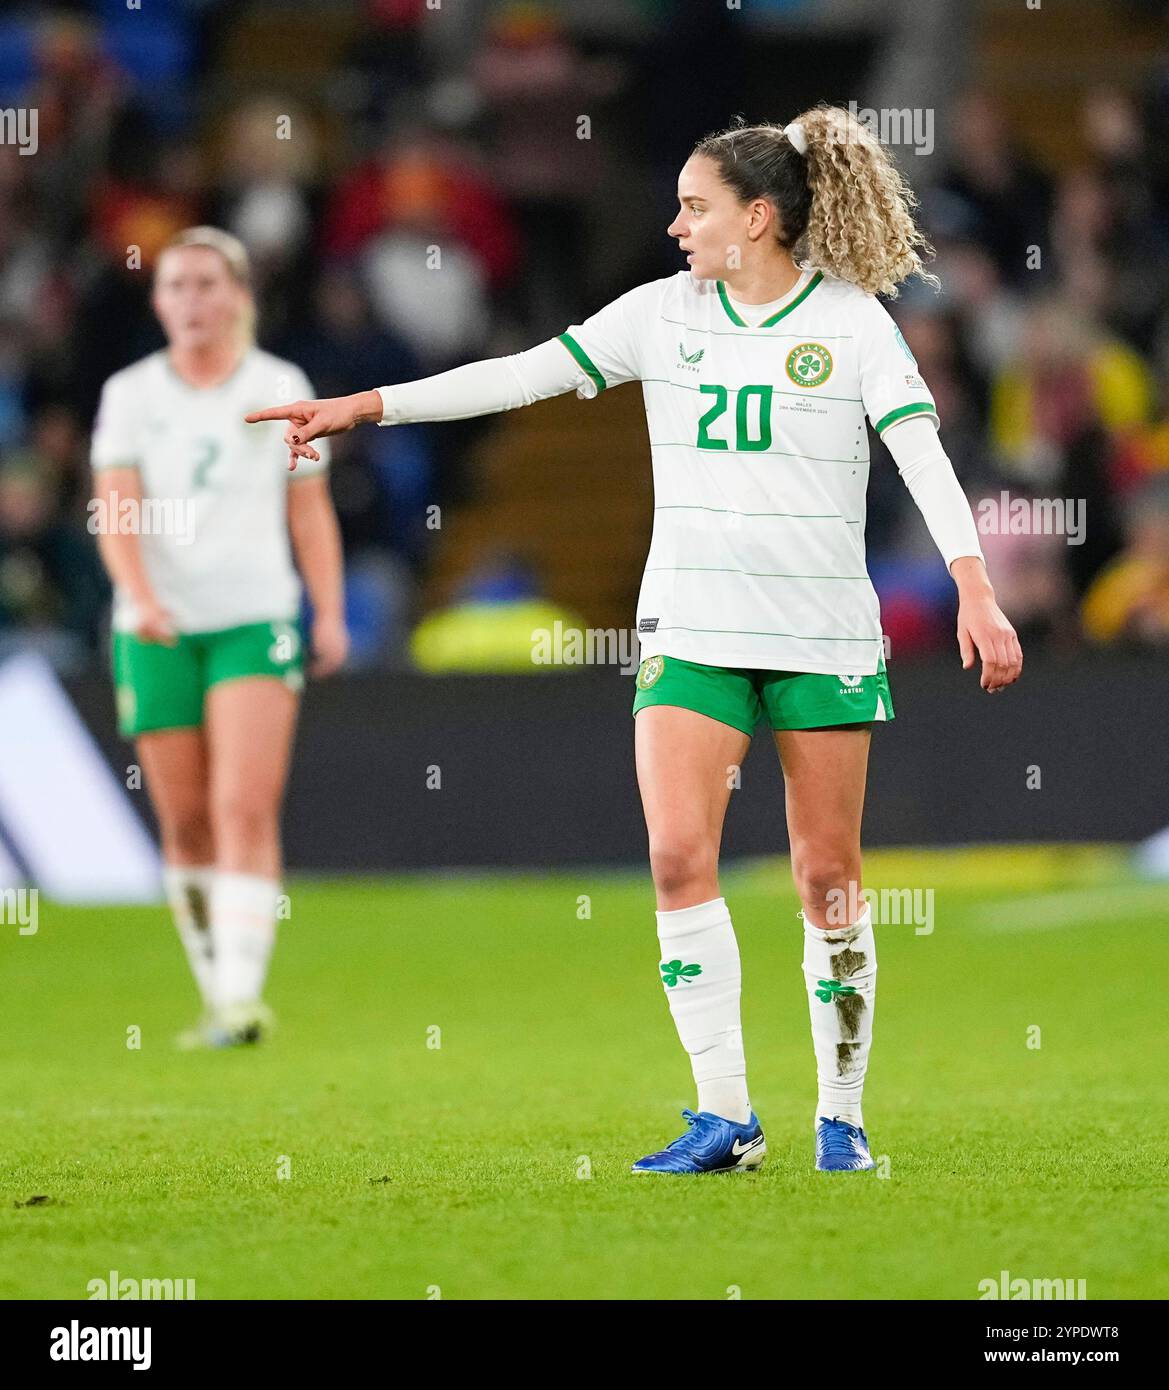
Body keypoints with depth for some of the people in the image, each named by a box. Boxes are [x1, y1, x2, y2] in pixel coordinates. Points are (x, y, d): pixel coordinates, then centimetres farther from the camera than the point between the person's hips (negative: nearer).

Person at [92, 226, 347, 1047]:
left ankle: (242, 996, -22)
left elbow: (310, 510, 9)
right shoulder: (131, 394, 6)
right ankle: (216, 992, 17)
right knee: (185, 821, 3)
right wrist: (140, 595, -21)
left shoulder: (280, 387, 6)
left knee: (245, 809, -16)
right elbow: (116, 511, -4)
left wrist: (331, 612, 0)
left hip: (258, 618, -2)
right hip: (158, 630, 2)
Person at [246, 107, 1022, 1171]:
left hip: (825, 631, -2)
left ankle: (841, 1113, 14)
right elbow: (528, 374, 4)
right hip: (693, 630, 2)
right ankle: (725, 1114, -8)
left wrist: (976, 593, -21)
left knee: (829, 876, 1)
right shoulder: (663, 313, 6)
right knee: (678, 856, -12)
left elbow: (922, 453, -10)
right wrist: (367, 406, -2)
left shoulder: (853, 320, -3)